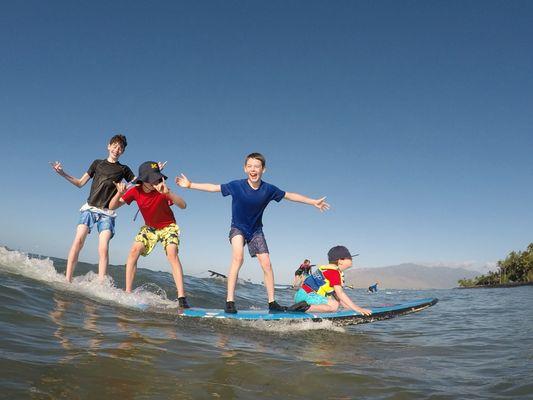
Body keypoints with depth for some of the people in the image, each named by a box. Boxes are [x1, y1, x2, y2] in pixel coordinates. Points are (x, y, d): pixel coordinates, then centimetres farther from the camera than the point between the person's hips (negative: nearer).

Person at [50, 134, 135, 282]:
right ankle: (67, 280, -16)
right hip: (89, 207, 1)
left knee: (103, 248, -16)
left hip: (107, 212, -1)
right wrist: (63, 173, 7)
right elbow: (80, 183, 19)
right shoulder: (97, 163, 17)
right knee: (78, 240, -18)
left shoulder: (123, 169, 14)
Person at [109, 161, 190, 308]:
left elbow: (183, 205, -38)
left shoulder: (161, 190, -26)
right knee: (134, 251, -14)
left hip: (168, 226, -4)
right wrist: (119, 194, -37)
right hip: (149, 227, 4)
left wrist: (167, 193, -53)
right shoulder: (136, 191, -15)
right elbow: (112, 206, -16)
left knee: (172, 254, -25)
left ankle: (181, 297, -29)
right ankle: (128, 293, -4)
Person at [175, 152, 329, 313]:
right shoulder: (236, 185, -17)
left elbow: (290, 195, -1)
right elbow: (213, 187, -8)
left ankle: (272, 302, 8)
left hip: (256, 231, 3)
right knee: (238, 257, -27)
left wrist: (314, 202, 3)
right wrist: (190, 185, -10)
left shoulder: (268, 189, -13)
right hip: (238, 228, -2)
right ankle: (230, 301, -25)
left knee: (266, 264, -6)